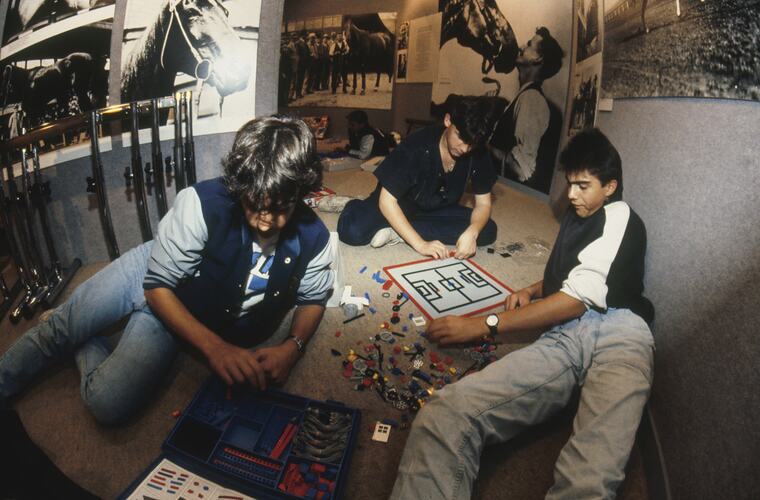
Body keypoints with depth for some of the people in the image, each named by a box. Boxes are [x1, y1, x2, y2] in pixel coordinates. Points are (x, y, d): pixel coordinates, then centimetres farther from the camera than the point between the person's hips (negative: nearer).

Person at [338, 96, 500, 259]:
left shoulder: (478, 155, -18)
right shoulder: (417, 146, -31)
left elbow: (483, 203, -11)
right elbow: (386, 200, -31)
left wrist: (472, 232, -34)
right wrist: (420, 244, -39)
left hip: (437, 209, 6)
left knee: (488, 230, -20)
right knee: (352, 231, -34)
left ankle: (397, 231, -21)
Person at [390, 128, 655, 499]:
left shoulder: (620, 217, 9)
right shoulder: (575, 217, 34)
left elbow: (579, 298, -2)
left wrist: (485, 325, -2)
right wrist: (532, 291, 24)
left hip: (616, 333, -5)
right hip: (563, 337, 5)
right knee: (444, 415, -26)